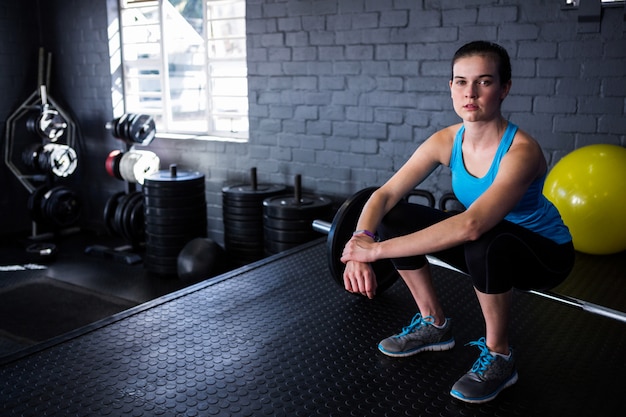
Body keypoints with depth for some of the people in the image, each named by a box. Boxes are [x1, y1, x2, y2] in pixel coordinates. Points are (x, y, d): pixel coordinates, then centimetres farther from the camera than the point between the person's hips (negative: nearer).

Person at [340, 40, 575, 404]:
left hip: (545, 252, -5)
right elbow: (385, 194, -15)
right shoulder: (447, 141, -13)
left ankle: (499, 357, -13)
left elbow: (472, 224, -45)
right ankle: (435, 324, 7)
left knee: (484, 241, -40)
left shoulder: (521, 151, -31)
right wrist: (362, 238, -36)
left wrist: (380, 250, -45)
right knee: (394, 218, -11)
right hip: (488, 248, 6)